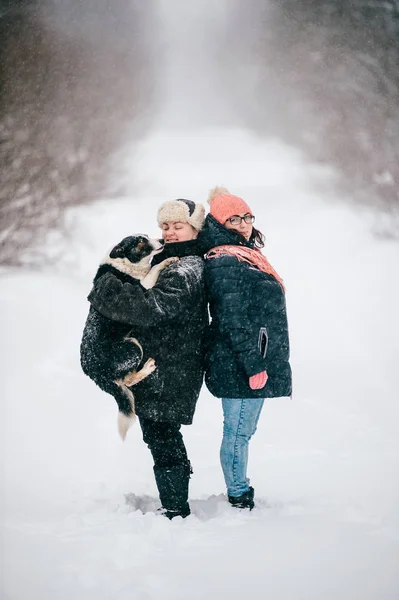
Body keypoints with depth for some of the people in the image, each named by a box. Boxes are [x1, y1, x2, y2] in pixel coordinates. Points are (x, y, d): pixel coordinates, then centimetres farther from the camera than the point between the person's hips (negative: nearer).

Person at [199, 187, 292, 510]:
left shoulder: (246, 254, 17)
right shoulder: (225, 263, -15)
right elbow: (233, 320, -20)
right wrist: (253, 365, -22)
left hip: (256, 361, 10)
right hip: (240, 365, -10)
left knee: (243, 430, 16)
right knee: (238, 431, -2)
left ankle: (242, 494, 23)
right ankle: (239, 498, 4)